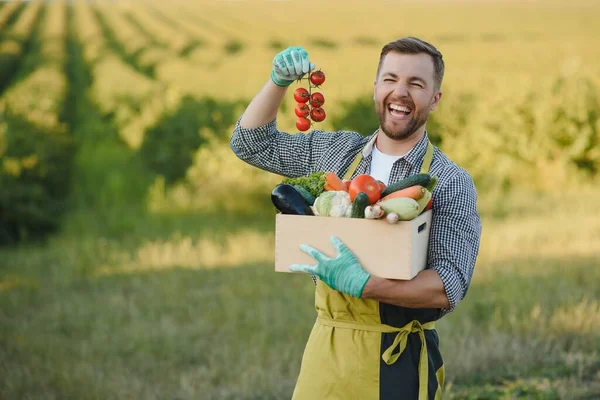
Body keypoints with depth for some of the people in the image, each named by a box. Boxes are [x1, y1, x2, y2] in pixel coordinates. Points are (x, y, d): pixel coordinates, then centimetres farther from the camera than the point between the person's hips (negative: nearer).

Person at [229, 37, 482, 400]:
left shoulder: (452, 183, -8)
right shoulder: (337, 151, 6)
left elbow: (449, 287, -17)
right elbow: (251, 142, 14)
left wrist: (360, 284, -29)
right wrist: (279, 82, -2)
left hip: (399, 360, -3)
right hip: (326, 347, 4)